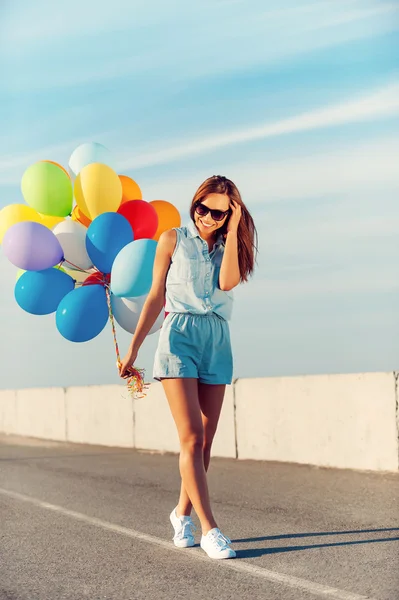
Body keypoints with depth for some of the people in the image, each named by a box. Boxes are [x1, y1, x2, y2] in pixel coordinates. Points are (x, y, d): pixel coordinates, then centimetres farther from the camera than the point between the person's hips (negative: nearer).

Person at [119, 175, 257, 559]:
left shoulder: (229, 246, 13)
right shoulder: (173, 240, 7)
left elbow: (228, 281, -9)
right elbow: (156, 297, 6)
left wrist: (232, 230, -4)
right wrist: (133, 349, 3)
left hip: (217, 342, 3)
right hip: (179, 336, -3)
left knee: (204, 440, 5)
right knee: (192, 437, -12)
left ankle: (183, 511, 24)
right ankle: (209, 529, -13)